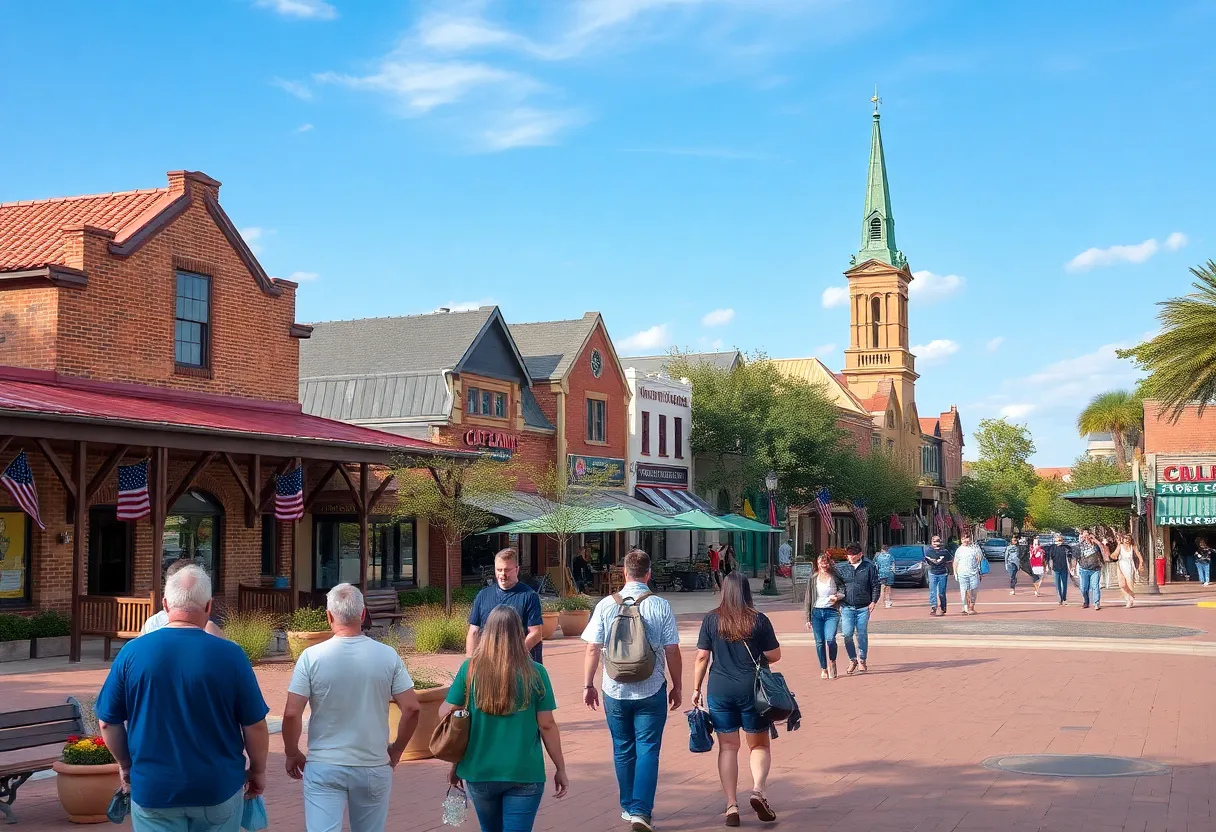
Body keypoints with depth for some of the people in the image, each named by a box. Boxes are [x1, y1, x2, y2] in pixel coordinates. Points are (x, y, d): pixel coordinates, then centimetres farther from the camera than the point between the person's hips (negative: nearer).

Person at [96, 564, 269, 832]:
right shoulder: (229, 655, -12)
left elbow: (108, 721, 1)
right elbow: (254, 725, -6)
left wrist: (126, 765, 18)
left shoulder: (133, 652, -8)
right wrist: (258, 771, 10)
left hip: (153, 790, 1)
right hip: (218, 788, 0)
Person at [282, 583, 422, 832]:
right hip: (373, 767, 2)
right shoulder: (387, 656, -5)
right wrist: (396, 749, 11)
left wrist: (292, 754, 6)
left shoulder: (312, 657, -10)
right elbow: (412, 709, -4)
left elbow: (291, 714, -11)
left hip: (324, 767, -2)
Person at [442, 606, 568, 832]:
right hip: (524, 773, -2)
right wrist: (560, 769, 5)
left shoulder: (470, 669, -5)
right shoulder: (535, 673, -8)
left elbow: (446, 714, -2)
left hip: (480, 771, 3)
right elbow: (547, 725, -6)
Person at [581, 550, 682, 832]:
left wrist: (588, 685, 6)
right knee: (647, 750, 3)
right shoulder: (661, 606, -7)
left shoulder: (606, 605, -4)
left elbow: (592, 649, -4)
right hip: (651, 691, -2)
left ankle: (628, 807, 26)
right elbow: (672, 651, -5)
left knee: (623, 750, 16)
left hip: (615, 691, 2)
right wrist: (677, 686, 7)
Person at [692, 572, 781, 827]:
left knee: (728, 747, 10)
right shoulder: (759, 620, -4)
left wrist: (696, 688, 8)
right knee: (759, 744, 14)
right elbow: (774, 656, 0)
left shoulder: (711, 620, -2)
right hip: (752, 689, -1)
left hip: (720, 690, 1)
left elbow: (702, 657, -1)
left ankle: (731, 806, 8)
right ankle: (758, 790, -9)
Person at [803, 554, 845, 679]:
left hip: (831, 612, -2)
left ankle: (832, 663, 8)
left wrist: (837, 596, -11)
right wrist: (808, 618, 6)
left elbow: (843, 590, 13)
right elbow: (808, 598, 9)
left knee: (830, 639, -18)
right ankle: (824, 669, 15)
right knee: (819, 642, 1)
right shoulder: (813, 578, 7)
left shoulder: (835, 577, 5)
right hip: (816, 612, 2)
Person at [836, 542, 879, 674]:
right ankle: (852, 660, 8)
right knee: (847, 634, -9)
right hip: (847, 607, 1)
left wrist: (873, 601, -1)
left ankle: (862, 660, 20)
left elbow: (876, 585, 6)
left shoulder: (869, 567, 2)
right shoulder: (841, 568, 6)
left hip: (863, 607, -1)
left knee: (862, 634, 4)